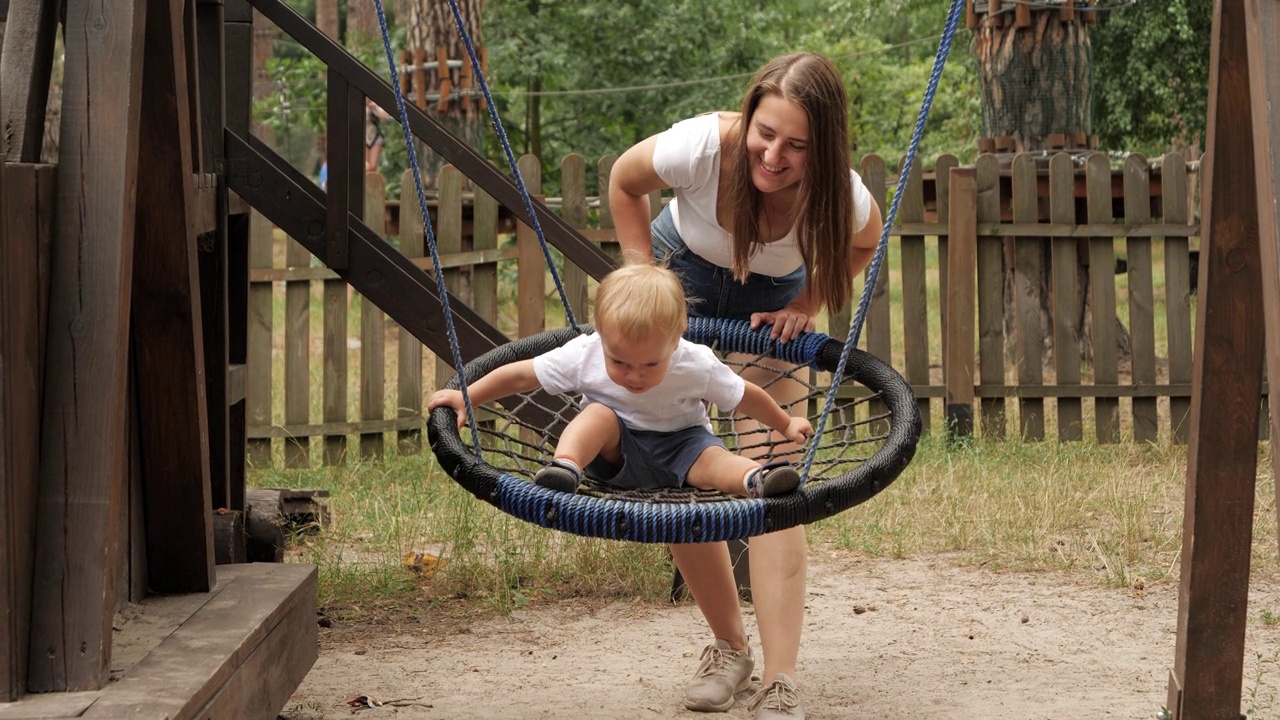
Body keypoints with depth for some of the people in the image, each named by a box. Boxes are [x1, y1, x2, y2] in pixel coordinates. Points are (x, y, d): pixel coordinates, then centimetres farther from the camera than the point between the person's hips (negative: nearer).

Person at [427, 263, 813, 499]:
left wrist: (786, 424, 8)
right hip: (615, 450, 1)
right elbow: (522, 374, -11)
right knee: (599, 414, -30)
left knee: (713, 458, -32)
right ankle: (565, 465, -48)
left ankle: (756, 479, -58)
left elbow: (745, 396, -4)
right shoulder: (583, 356, -19)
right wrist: (467, 397, -13)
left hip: (679, 443, -1)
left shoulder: (697, 365, -19)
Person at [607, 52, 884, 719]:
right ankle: (729, 644, 14)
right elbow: (624, 182, -11)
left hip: (772, 302, -1)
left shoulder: (839, 193, -31)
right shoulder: (701, 145, -35)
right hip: (684, 271, 1)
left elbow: (863, 243, -5)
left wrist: (804, 307, -16)